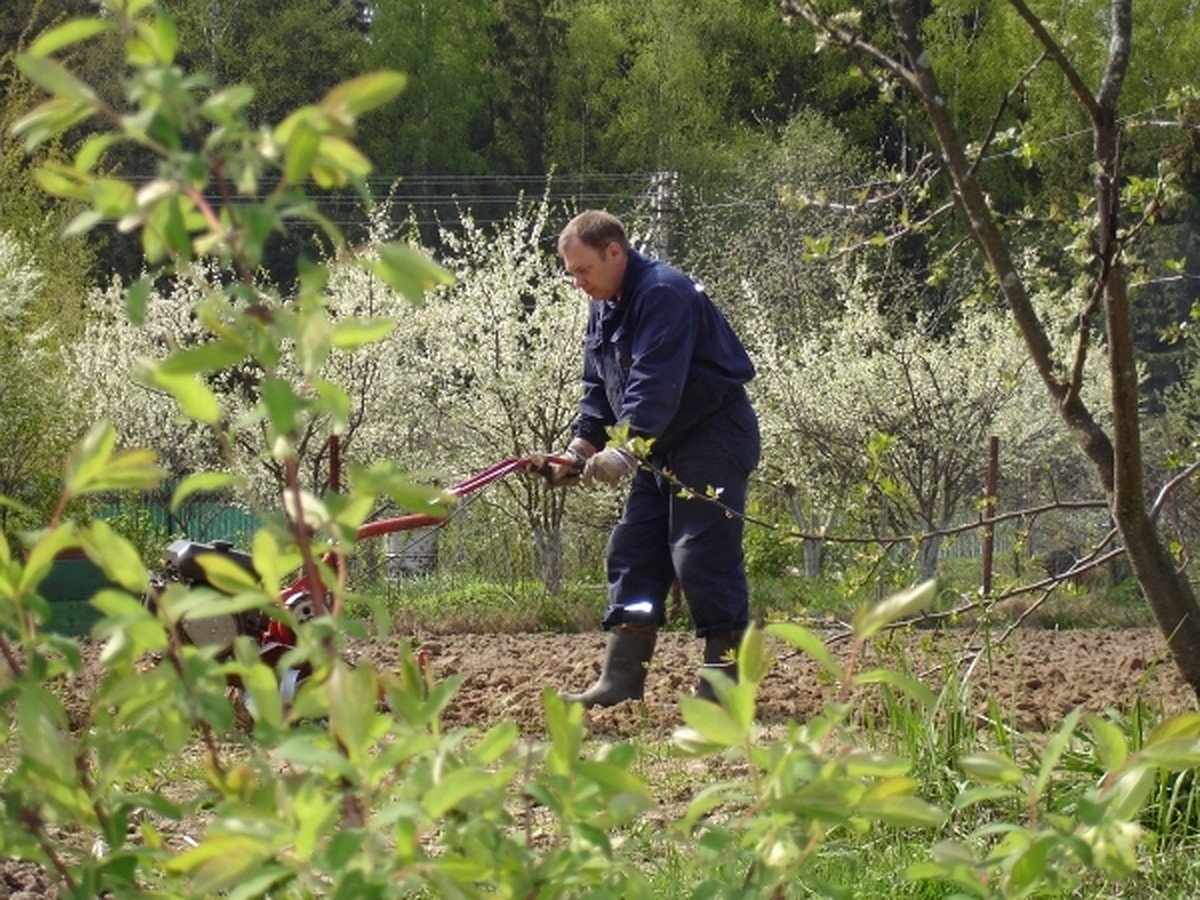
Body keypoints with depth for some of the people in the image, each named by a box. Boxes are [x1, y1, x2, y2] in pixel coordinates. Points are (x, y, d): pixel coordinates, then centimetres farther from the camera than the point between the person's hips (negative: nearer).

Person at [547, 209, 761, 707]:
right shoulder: (604, 307, 12)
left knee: (702, 556, -12)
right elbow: (599, 387, 14)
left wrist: (624, 448, -37)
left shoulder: (663, 293, -19)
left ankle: (725, 680, -8)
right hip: (660, 445, 10)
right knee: (631, 552, 6)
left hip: (711, 439, -10)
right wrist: (580, 447, 1)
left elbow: (656, 383, -29)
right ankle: (621, 677, 7)